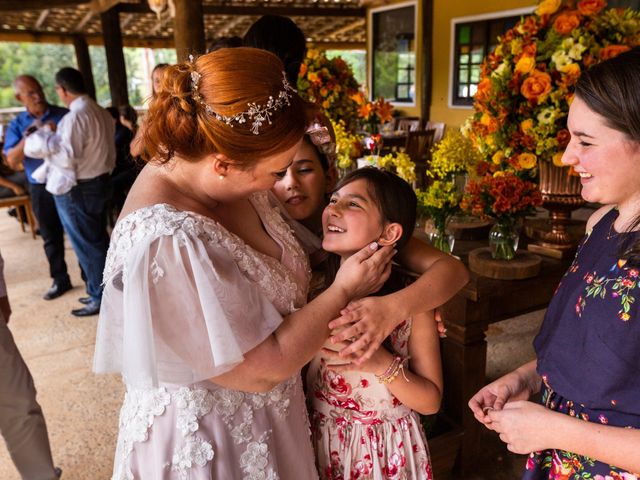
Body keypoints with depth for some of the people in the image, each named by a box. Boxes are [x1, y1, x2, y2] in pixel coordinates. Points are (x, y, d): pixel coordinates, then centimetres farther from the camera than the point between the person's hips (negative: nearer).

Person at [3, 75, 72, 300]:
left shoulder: (64, 115, -2)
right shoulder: (17, 125, 3)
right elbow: (12, 161, -5)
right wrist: (28, 136, -18)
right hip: (40, 189, 3)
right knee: (51, 237, 13)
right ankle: (60, 280, 27)